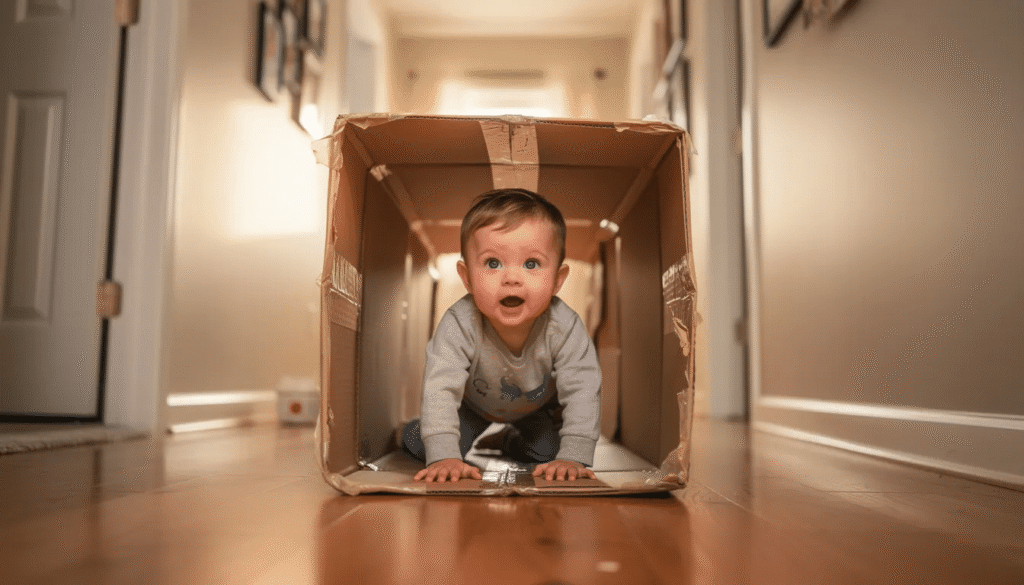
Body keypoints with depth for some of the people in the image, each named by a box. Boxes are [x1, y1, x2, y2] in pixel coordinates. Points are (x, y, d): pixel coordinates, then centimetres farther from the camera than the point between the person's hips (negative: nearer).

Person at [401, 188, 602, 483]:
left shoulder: (564, 328, -37)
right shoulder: (459, 325, -39)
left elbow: (582, 391, -33)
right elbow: (440, 388, -39)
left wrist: (573, 457, -41)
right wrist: (443, 456, -48)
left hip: (538, 405, 2)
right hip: (473, 403, -1)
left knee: (546, 450, -11)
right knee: (416, 443, -12)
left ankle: (512, 440, 23)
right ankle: (474, 430, 22)